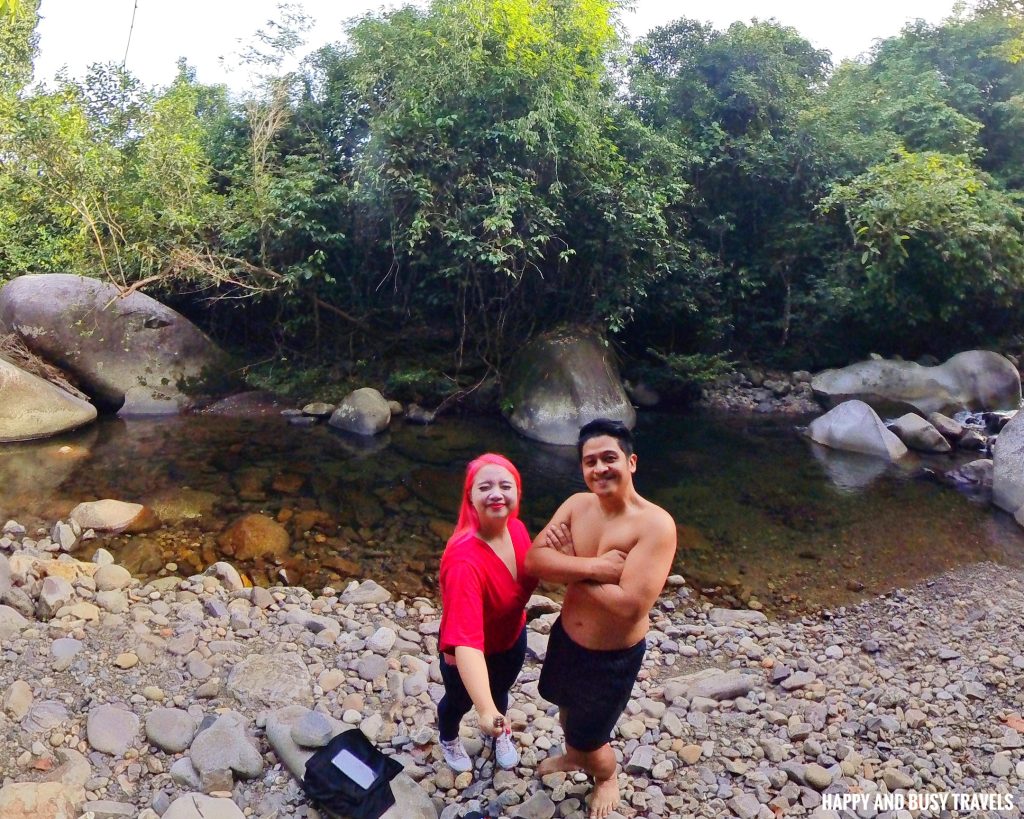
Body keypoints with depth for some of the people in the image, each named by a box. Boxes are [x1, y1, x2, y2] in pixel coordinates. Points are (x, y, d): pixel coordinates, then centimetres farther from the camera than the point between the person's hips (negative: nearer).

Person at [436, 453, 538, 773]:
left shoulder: (516, 528, -21)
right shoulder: (464, 560, -43)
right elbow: (465, 640, -50)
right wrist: (485, 710, -59)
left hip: (512, 637, 5)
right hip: (469, 653, -5)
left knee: (500, 690, 34)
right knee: (459, 701, 28)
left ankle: (500, 733, 68)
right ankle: (449, 738, 64)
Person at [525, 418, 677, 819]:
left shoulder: (655, 524, -29)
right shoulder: (577, 504, -10)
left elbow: (629, 604, -35)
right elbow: (533, 560, -18)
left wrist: (568, 563, -24)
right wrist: (594, 566, -32)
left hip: (614, 656, -6)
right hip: (565, 636, 6)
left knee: (589, 736, 16)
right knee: (567, 705, 32)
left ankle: (607, 777, 51)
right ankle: (574, 755, 64)